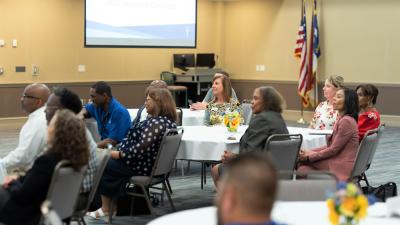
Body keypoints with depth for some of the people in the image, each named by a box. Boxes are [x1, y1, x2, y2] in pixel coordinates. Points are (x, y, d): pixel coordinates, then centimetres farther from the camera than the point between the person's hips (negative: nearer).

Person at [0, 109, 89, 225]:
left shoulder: (47, 161, -32)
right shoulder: (76, 156, -8)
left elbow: (21, 196, -22)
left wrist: (13, 183, -3)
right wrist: (19, 179, 4)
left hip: (33, 216, -8)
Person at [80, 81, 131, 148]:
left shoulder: (119, 112, -20)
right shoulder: (98, 105, 2)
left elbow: (112, 141, -23)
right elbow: (86, 109, 25)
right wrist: (80, 116, 2)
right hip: (105, 146, 7)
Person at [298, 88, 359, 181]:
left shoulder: (346, 121, -15)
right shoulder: (342, 119, 17)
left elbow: (333, 150, -16)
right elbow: (331, 146, 16)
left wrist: (309, 157, -10)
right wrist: (308, 152, 7)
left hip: (342, 167, -9)